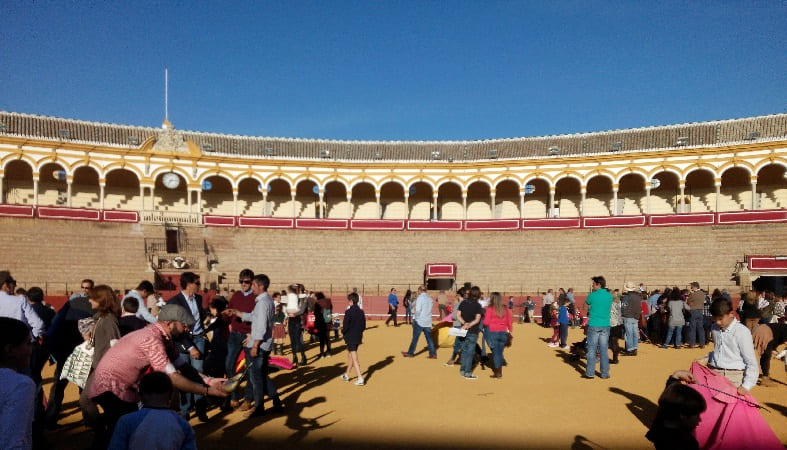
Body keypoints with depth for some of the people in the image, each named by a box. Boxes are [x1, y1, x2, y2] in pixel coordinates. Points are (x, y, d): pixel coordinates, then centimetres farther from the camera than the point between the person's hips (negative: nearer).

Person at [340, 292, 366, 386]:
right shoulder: (361, 312, 3)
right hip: (358, 337, 7)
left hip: (350, 338, -7)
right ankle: (347, 375, 34)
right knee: (350, 355, 22)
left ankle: (360, 378, -9)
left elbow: (345, 326, -17)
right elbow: (364, 326, 6)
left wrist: (343, 332, 2)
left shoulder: (348, 312, -17)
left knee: (354, 359, -4)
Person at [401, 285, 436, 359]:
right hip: (428, 321, 6)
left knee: (415, 338, 4)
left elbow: (418, 310, -15)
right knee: (429, 338, 7)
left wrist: (415, 318, -4)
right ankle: (433, 353, 5)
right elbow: (430, 310, 12)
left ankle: (410, 353, 13)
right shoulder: (430, 298, 9)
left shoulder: (420, 298, -11)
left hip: (420, 321, -6)